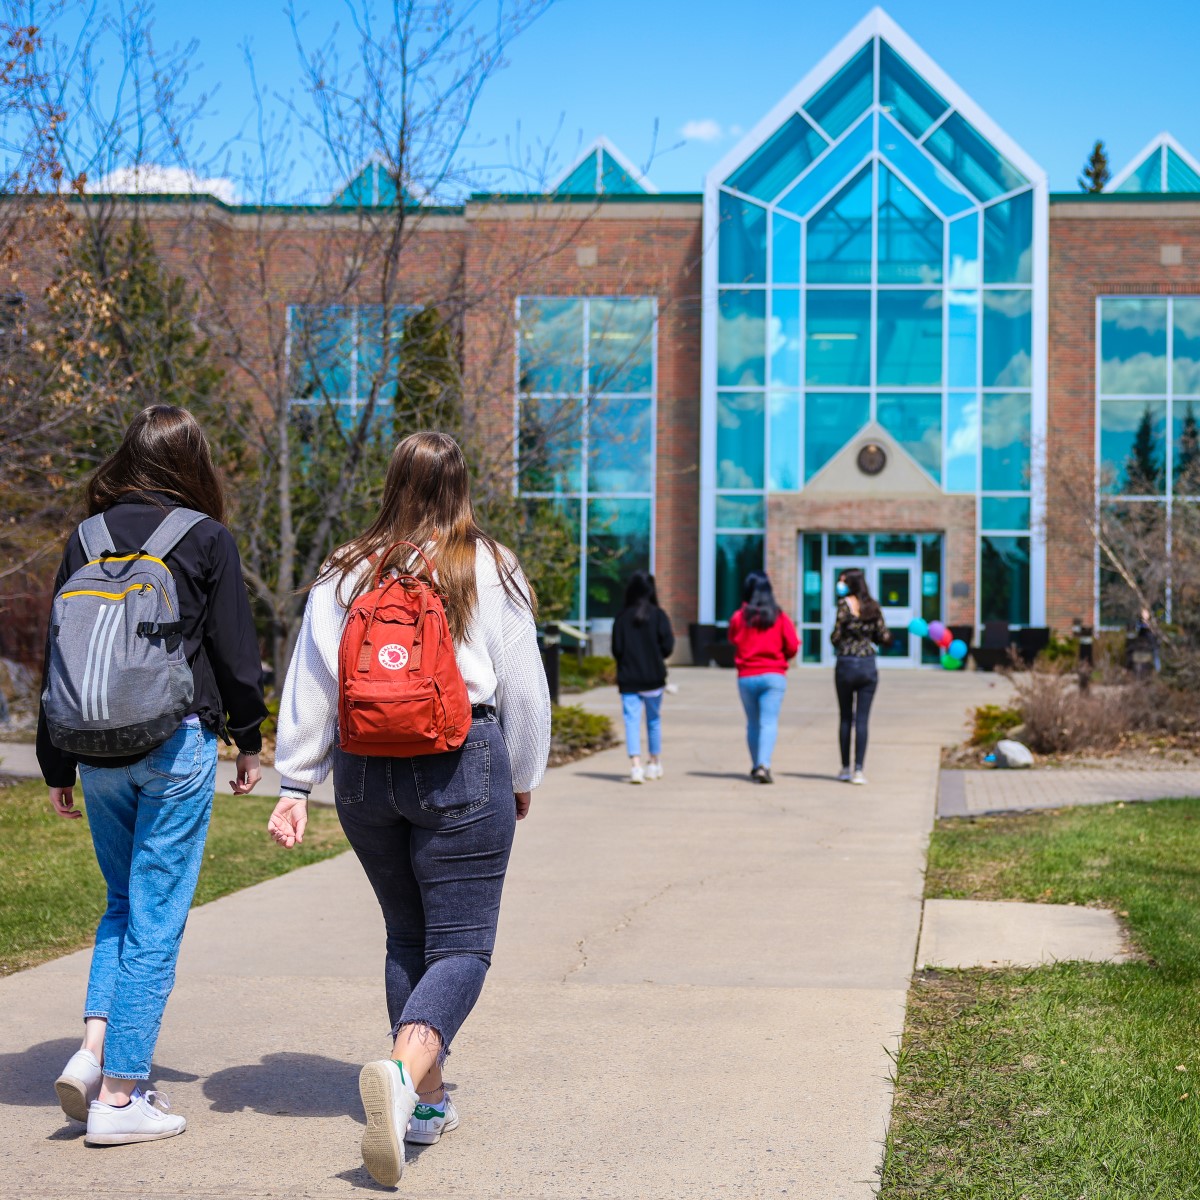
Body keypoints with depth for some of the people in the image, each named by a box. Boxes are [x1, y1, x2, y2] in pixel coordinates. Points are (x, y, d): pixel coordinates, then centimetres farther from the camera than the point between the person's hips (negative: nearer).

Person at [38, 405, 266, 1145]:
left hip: (99, 750, 4)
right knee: (156, 917, 1)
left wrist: (58, 768, 14)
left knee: (125, 902, 20)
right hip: (177, 748, -4)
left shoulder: (87, 540, 7)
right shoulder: (208, 540, -4)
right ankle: (121, 1092, 2)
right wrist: (249, 742, 12)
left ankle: (94, 1046, 4)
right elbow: (237, 653, -1)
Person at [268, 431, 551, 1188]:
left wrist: (295, 785, 7)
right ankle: (403, 1071, -29)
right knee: (461, 944, -3)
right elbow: (522, 685, 1)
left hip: (364, 771, 4)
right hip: (459, 765, -4)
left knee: (408, 936, 17)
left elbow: (310, 685, 4)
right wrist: (523, 779, 13)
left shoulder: (345, 575, 6)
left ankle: (427, 1103, 20)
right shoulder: (489, 569, -1)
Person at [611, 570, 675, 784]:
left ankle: (635, 764, -18)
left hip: (628, 679, 0)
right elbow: (667, 647, -10)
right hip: (654, 678, 0)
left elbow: (616, 649, -3)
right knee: (654, 720, 15)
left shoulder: (622, 617, -3)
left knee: (632, 721, -2)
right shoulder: (658, 616, -6)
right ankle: (655, 764, 26)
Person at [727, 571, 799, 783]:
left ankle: (756, 767, 19)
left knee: (752, 723, 14)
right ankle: (764, 764, -23)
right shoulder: (780, 617, -2)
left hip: (746, 677, 2)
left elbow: (732, 641, 14)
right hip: (774, 676, -2)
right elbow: (792, 648, -1)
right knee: (769, 722, -6)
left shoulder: (738, 618, -1)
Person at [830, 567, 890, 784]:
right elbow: (884, 637, 3)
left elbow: (835, 637, -11)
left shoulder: (845, 604, -7)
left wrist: (834, 638, 11)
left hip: (846, 665, -2)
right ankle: (858, 770, -5)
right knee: (862, 719, 1)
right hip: (868, 666, 2)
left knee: (845, 718, 10)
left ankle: (845, 768, 15)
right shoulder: (874, 606, 4)